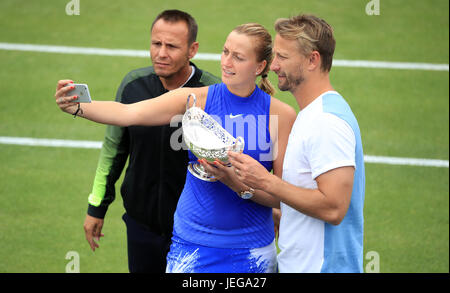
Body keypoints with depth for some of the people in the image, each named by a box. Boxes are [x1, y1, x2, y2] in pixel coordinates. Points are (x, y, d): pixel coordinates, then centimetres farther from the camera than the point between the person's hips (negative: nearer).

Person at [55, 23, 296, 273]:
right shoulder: (196, 99, -4)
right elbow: (128, 113, -16)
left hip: (251, 251, 0)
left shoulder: (281, 114, -5)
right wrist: (76, 107, -33)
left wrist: (238, 184, -22)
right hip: (192, 245, 0)